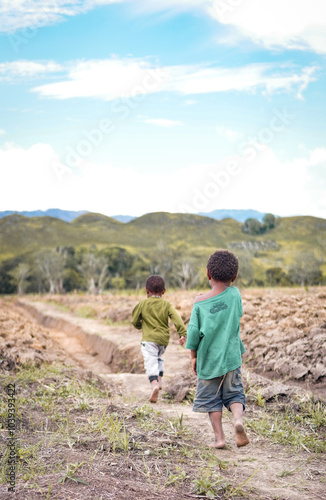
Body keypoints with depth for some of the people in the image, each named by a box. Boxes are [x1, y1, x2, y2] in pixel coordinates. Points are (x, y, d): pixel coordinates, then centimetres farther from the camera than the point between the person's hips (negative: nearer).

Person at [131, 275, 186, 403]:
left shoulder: (143, 303, 0)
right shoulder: (167, 305, 3)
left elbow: (134, 320, 5)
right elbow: (177, 319, -9)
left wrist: (140, 326, 26)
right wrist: (183, 334, -11)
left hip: (149, 338, -4)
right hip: (164, 339, 4)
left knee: (150, 361, -10)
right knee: (159, 357, 28)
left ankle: (154, 384, -31)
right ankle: (159, 380, 21)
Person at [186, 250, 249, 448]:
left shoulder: (200, 302, -7)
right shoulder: (235, 294, -3)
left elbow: (193, 331, -6)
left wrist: (194, 356, 6)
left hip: (207, 358, -1)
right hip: (231, 357, 1)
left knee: (211, 398, 10)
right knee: (234, 393, 11)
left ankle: (219, 437, 8)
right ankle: (238, 418, -17)